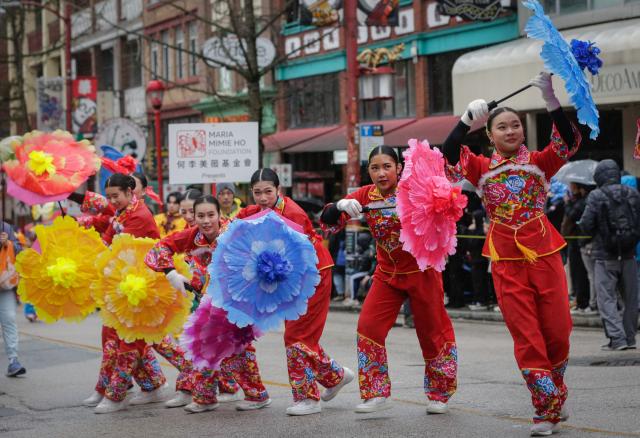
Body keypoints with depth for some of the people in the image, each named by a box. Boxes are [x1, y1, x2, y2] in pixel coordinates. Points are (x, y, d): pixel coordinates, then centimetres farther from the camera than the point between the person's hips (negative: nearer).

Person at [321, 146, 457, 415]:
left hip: (421, 271, -4)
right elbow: (328, 222, -8)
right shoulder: (366, 195, -6)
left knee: (432, 332, 5)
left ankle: (439, 394, 23)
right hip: (387, 274, 4)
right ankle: (376, 394, 2)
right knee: (368, 326, -7)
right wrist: (340, 206, -29)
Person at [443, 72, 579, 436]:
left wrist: (550, 98, -23)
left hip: (544, 255, 0)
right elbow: (448, 160, -11)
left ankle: (556, 397, 29)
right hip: (507, 262, 0)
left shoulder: (540, 162, 3)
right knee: (527, 337, -1)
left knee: (557, 331, 4)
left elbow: (569, 141, -14)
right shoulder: (482, 168, 4)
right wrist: (467, 119, -15)